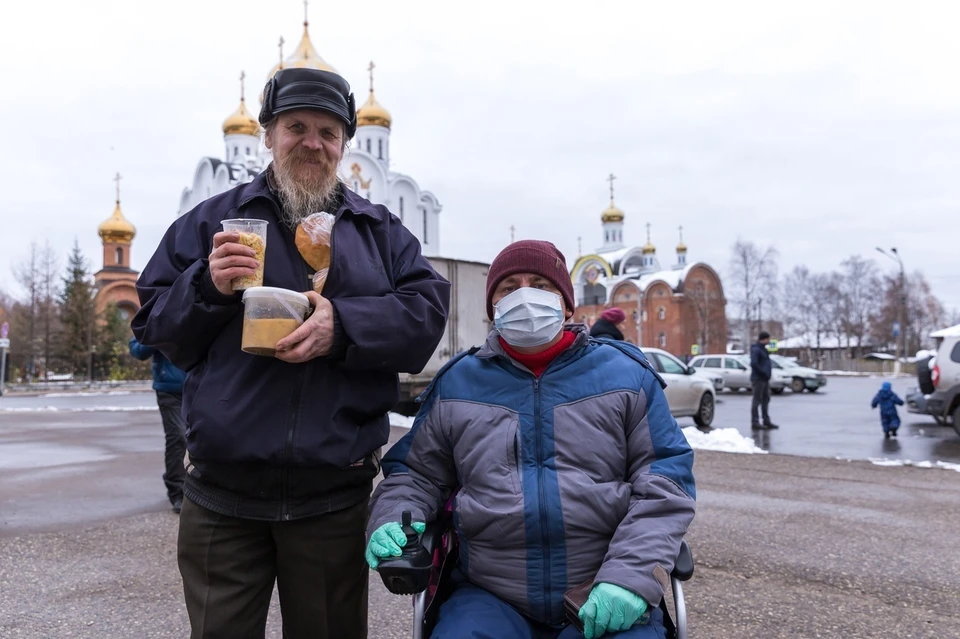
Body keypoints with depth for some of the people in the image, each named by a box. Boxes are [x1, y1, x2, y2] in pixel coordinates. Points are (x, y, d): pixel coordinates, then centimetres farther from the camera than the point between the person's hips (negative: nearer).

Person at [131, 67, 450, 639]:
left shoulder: (380, 228, 9)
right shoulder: (213, 220, 9)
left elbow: (428, 311, -3)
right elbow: (155, 326, 8)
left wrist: (344, 324, -19)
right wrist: (207, 287, -12)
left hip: (334, 498, 1)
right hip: (222, 494, 0)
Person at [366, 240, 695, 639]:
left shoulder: (624, 373, 6)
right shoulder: (456, 383, 11)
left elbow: (665, 476, 0)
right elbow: (415, 472, 18)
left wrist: (631, 575, -13)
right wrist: (392, 523, -4)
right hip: (491, 599, 1)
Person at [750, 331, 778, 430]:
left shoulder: (763, 349, 18)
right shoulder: (756, 349, -13)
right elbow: (754, 364, -23)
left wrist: (768, 373, 11)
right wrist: (763, 373, -19)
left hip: (765, 379, 10)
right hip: (758, 378, -10)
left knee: (766, 399, 13)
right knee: (757, 400, -6)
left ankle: (766, 421, 20)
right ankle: (755, 422, -3)